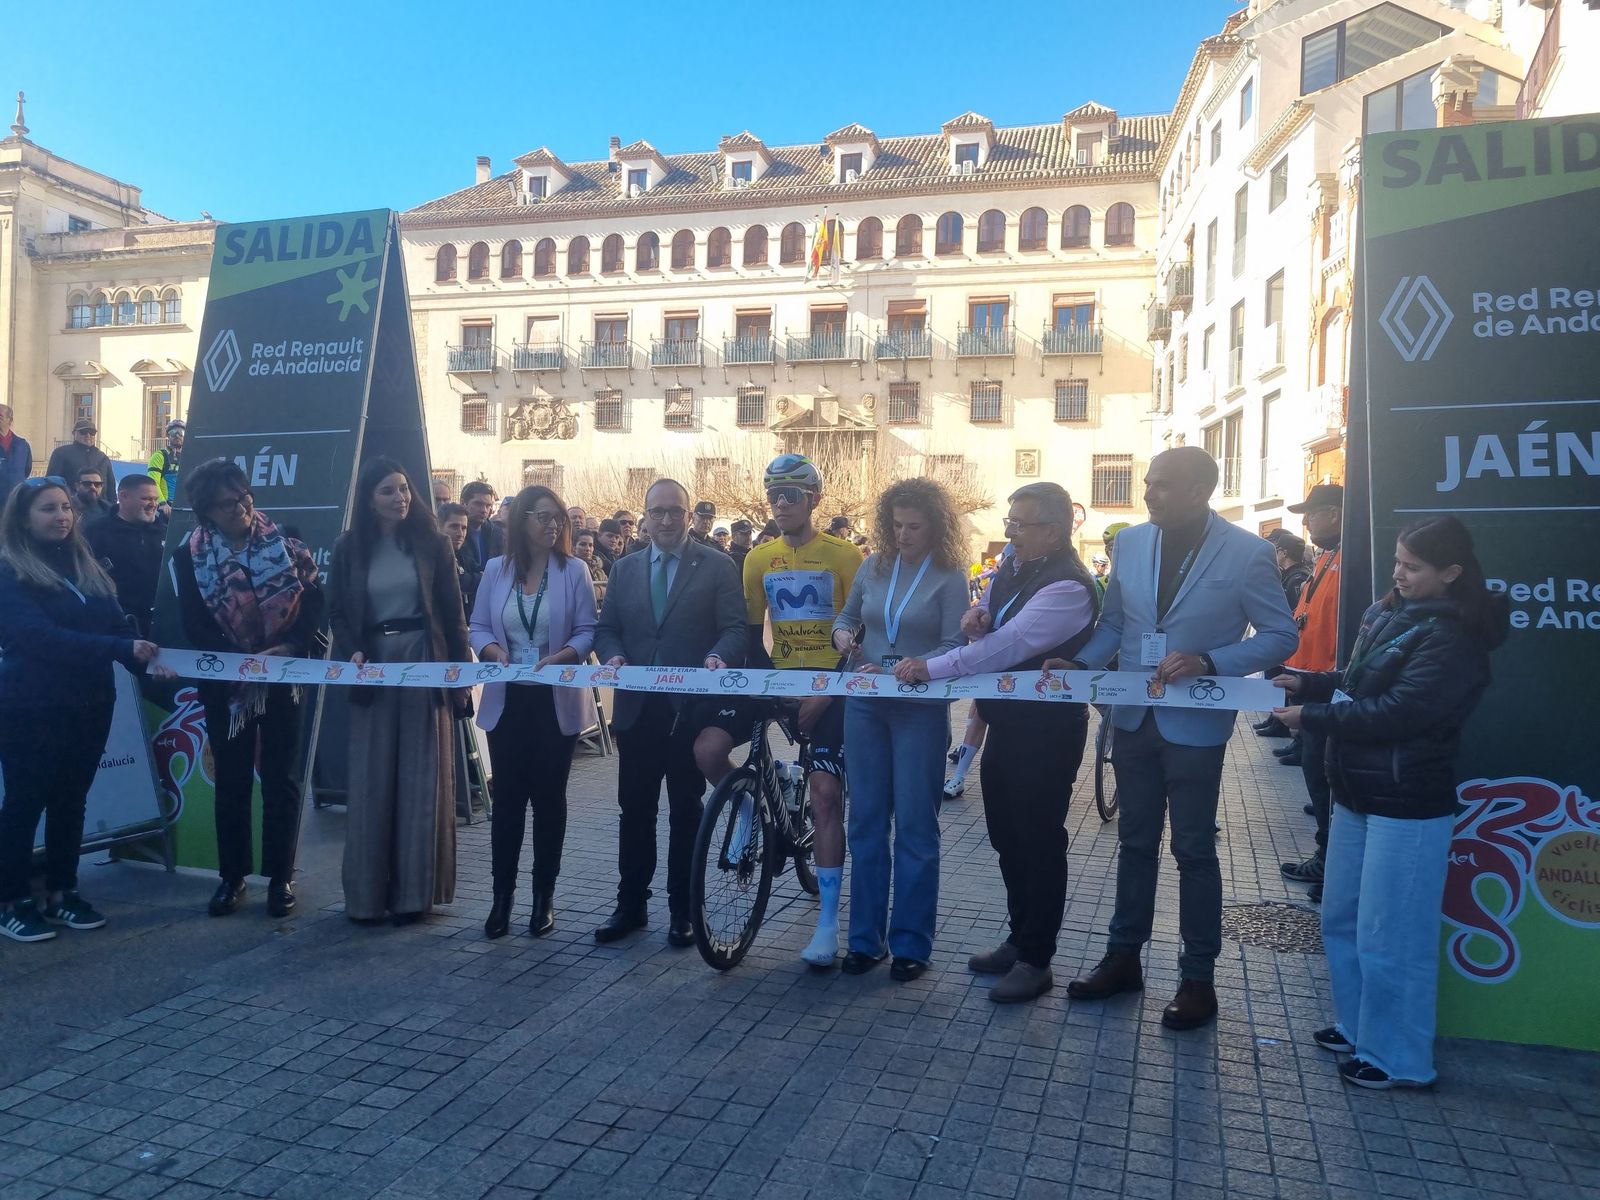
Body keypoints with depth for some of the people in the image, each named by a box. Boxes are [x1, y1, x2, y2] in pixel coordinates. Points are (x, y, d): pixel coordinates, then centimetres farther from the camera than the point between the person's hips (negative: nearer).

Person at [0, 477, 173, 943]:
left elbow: (116, 623, 4)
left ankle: (62, 893, 24)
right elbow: (41, 636, -22)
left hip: (89, 703, 6)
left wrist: (147, 661, -16)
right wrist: (123, 648, -31)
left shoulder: (85, 565, 10)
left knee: (71, 800, 13)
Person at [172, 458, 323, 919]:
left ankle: (281, 877, 14)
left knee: (281, 779, 5)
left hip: (284, 676, 0)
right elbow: (194, 625, -8)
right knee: (231, 780, 9)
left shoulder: (284, 541, -2)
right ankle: (231, 876, 21)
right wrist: (241, 658, -21)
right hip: (226, 681, 1)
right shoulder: (190, 555, -2)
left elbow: (315, 600, -6)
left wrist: (290, 646, -20)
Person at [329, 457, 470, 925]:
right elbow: (337, 612, 7)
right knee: (371, 779, 4)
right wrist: (353, 652, -12)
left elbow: (452, 613, 1)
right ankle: (367, 892, 15)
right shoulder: (348, 548, 5)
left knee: (421, 778, 2)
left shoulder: (432, 544, 1)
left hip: (423, 662, -1)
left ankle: (414, 889, 12)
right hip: (374, 664, 1)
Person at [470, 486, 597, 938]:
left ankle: (544, 895, 19)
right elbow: (478, 627, 6)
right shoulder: (496, 569, 4)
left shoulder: (574, 570, -3)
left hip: (556, 700, -1)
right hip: (506, 699, 2)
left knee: (549, 796, 8)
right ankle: (502, 893, 16)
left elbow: (587, 631, -5)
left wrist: (557, 659, -22)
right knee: (507, 797, 5)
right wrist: (495, 652, -14)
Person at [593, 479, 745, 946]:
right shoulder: (625, 569, 12)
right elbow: (606, 627, 12)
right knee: (634, 810, 10)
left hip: (691, 708, -3)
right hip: (636, 708, 3)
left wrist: (718, 657, -26)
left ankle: (682, 909, 20)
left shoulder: (717, 565, 0)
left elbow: (735, 627, -6)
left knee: (685, 811, 8)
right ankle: (631, 904, 23)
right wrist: (613, 655, -9)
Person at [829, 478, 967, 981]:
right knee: (866, 822, 9)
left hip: (920, 709, -4)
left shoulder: (949, 577, -6)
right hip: (865, 706, 4)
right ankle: (866, 937, 21)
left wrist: (904, 669, -23)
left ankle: (911, 942, 15)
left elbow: (955, 648, -12)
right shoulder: (874, 566, 6)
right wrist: (843, 633, -3)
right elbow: (848, 614, 19)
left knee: (915, 825, 2)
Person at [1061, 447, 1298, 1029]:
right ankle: (1123, 957, 30)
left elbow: (1281, 635, -7)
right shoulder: (1129, 542, 1)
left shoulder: (1247, 553, -12)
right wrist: (1078, 665, -8)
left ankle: (1198, 979, 22)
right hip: (1134, 718, 4)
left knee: (1194, 851, 7)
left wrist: (1209, 662, -21)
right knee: (1136, 842, 16)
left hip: (1195, 724, -4)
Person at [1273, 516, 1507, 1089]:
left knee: (1389, 938, 1)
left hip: (1407, 805, -9)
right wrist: (1306, 682, 3)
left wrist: (1310, 716, -19)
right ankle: (1356, 1026, 35)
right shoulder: (1389, 614, 8)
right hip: (1357, 793, 9)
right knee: (1341, 919, 18)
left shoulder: (1453, 638, -17)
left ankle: (1397, 1058, 17)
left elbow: (1396, 713, -23)